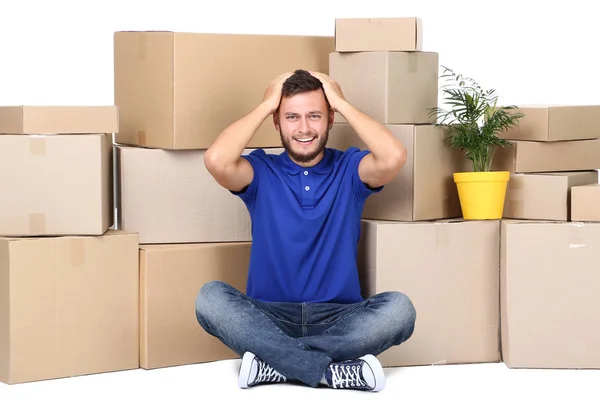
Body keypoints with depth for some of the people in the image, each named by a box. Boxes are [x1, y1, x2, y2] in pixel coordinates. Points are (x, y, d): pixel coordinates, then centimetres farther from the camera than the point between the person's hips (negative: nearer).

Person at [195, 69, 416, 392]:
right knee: (211, 297, -29)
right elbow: (216, 160, -19)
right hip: (269, 317, 0)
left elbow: (394, 157, -18)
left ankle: (274, 361, -25)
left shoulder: (349, 169, 4)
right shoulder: (261, 171, 4)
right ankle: (334, 371, -30)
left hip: (338, 318, 0)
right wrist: (265, 105, -7)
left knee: (398, 308, -29)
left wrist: (342, 103, -7)